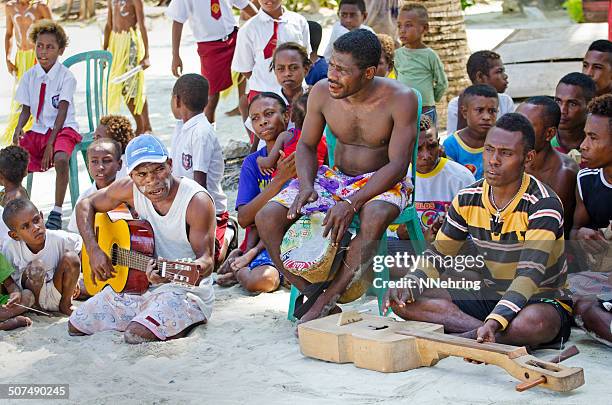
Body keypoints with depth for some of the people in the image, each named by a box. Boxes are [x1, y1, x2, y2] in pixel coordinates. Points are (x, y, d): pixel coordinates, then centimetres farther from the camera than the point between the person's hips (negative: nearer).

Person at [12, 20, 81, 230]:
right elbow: (26, 110, 8)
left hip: (63, 128, -5)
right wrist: (18, 129, -14)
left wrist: (51, 142, -22)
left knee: (60, 159, -35)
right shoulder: (29, 76, 6)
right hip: (38, 129, 5)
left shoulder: (66, 77, -7)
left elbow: (62, 112, -14)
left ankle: (57, 212, -23)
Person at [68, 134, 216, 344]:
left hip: (187, 289, -7)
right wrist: (93, 250, -7)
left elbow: (207, 260, -22)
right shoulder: (130, 189, -6)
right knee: (75, 327, 7)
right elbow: (85, 205, 8)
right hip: (138, 284, 7)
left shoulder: (197, 201, -22)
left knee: (136, 335, -30)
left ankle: (188, 324, 1)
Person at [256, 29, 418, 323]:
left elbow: (398, 164, -21)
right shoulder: (322, 92, -7)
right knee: (267, 217, -17)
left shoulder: (400, 100, -19)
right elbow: (306, 146, 4)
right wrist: (306, 186, -18)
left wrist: (352, 203, -33)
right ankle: (314, 297, -15)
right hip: (334, 176, 5)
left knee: (374, 217, -41)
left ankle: (325, 301, -26)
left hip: (382, 180, -4)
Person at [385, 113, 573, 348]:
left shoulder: (544, 205, -19)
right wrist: (409, 285, -15)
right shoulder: (468, 199, -1)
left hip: (542, 299, -6)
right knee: (403, 301, -15)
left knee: (535, 322, -44)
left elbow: (530, 274, -29)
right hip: (487, 296, 6)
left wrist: (494, 322, -44)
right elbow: (438, 254, 7)